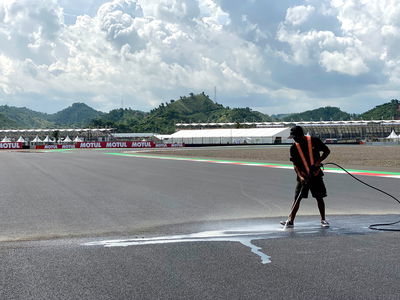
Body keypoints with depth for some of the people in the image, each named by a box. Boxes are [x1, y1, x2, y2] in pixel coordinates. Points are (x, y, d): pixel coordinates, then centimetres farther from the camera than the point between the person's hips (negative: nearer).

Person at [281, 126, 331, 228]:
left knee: (319, 198, 3)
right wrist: (300, 176, -21)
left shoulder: (314, 141, -9)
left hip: (316, 174, -1)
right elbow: (295, 165, -6)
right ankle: (290, 220, -4)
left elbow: (327, 151, 0)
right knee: (297, 198, -4)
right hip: (303, 176, 1)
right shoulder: (294, 148, -5)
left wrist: (318, 162, -14)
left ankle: (323, 220, 16)